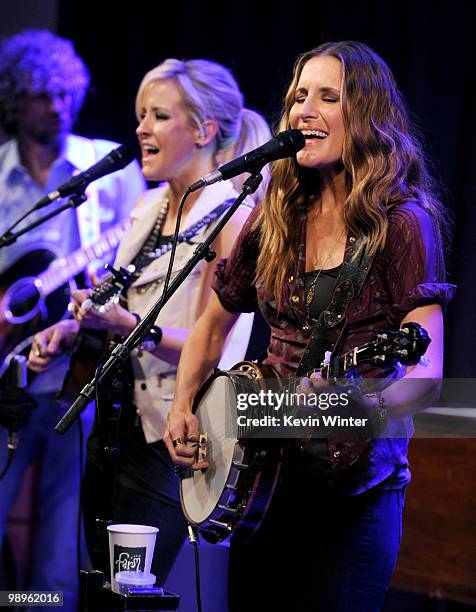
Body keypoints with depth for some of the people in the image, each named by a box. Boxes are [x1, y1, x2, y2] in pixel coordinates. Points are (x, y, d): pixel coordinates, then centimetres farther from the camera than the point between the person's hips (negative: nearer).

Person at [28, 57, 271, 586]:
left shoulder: (231, 220, -12)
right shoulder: (148, 209, 12)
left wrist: (127, 323, -28)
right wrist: (74, 329, 3)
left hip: (166, 442, -8)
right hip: (113, 426, 8)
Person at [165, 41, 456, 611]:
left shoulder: (401, 223, -11)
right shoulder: (275, 217, 6)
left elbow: (425, 372, -19)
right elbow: (213, 324, 19)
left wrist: (367, 402, -38)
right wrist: (183, 408, 6)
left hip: (355, 479, -5)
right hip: (261, 470, 6)